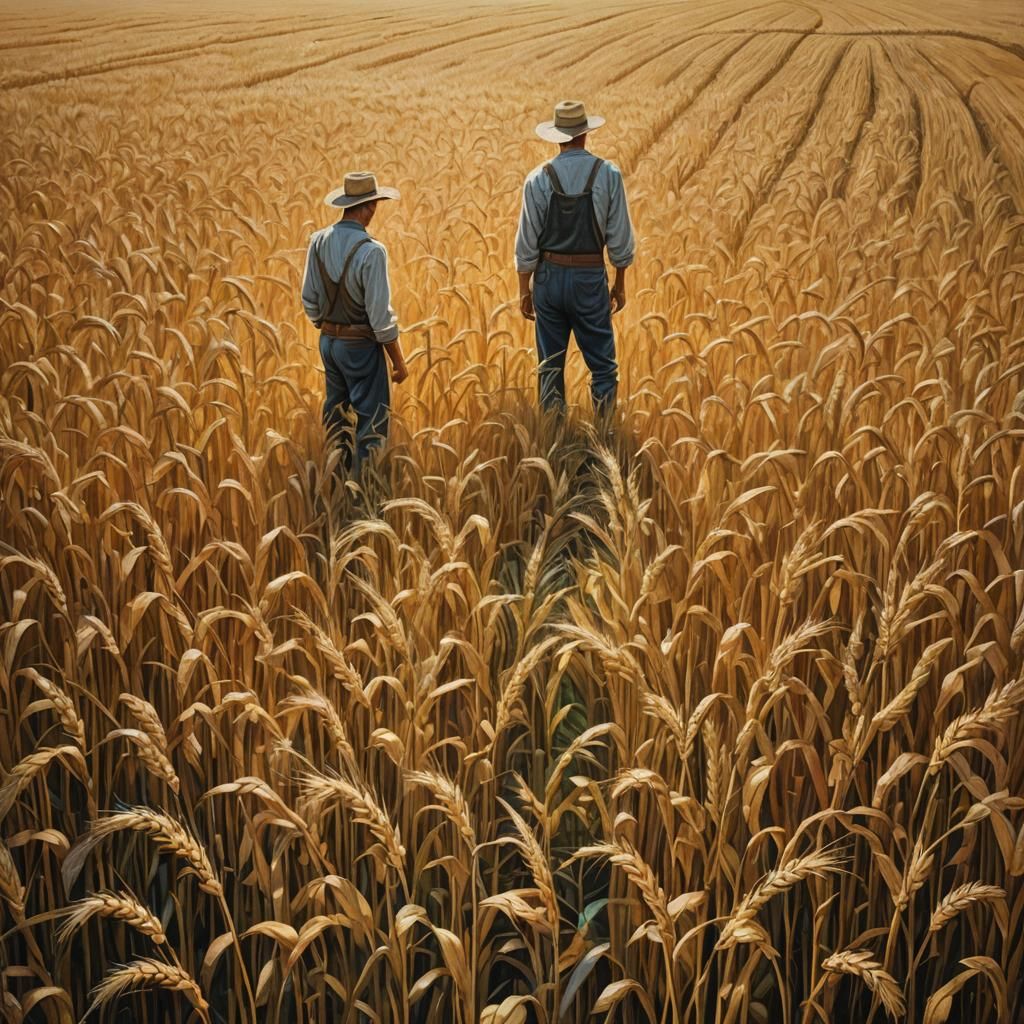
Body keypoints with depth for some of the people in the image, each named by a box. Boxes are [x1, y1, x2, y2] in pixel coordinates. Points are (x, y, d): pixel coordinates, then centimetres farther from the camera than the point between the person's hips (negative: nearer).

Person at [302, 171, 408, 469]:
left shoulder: (319, 241, -2)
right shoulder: (371, 251, -22)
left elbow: (309, 299, 6)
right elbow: (381, 316, -20)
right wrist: (399, 362, -9)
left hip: (328, 341, 7)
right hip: (361, 345, -7)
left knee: (336, 413, 20)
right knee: (371, 419, 3)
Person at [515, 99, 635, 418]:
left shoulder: (538, 179, -5)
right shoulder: (608, 174, -6)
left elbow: (527, 242, -4)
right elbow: (620, 238, -4)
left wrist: (524, 289, 6)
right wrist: (620, 283, 8)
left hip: (549, 276, 1)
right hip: (590, 278, -1)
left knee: (550, 365, 10)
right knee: (603, 365, 8)